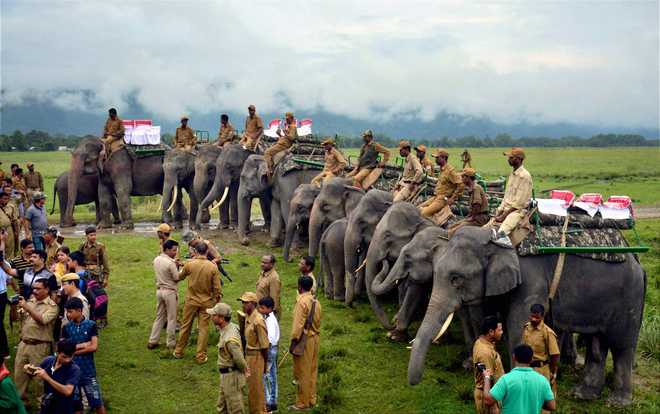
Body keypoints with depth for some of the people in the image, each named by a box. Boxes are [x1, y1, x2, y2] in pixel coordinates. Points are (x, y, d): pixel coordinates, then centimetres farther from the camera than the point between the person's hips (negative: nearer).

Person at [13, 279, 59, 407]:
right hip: (23, 344, 6)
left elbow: (43, 320, -22)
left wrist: (27, 308, -23)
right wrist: (18, 307, -8)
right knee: (19, 374, 10)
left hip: (39, 347, -6)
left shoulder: (52, 306, -6)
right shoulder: (29, 301, 11)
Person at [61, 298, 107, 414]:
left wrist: (73, 350, -8)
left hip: (88, 370, -2)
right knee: (75, 403, 10)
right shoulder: (66, 328, 3)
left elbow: (94, 347, -12)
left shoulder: (91, 325, -4)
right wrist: (82, 345, -12)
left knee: (96, 401, 0)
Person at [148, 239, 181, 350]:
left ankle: (152, 341, 17)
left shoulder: (156, 260, 3)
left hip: (159, 290, 7)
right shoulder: (170, 263, -21)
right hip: (170, 292, -7)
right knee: (171, 319, 5)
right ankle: (171, 343, 13)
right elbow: (177, 278, -15)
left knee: (159, 317, 16)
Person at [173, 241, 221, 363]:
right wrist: (218, 299, 7)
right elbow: (217, 288, -9)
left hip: (191, 300, 1)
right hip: (206, 302, -1)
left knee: (185, 326, 14)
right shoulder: (213, 267, -12)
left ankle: (178, 352, 26)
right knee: (203, 328, 7)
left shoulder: (189, 264, -11)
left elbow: (180, 277, 9)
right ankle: (201, 356, 11)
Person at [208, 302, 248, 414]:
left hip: (232, 377, -10)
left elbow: (239, 360, -27)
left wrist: (244, 370, -3)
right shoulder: (231, 326, 1)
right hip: (226, 376, 10)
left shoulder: (230, 339, -29)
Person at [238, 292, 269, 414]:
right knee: (251, 386, 19)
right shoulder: (247, 317, 4)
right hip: (248, 355, 9)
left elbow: (264, 345, -18)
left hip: (256, 356, -9)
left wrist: (265, 363, -12)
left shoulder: (258, 321, -23)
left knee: (255, 387, 4)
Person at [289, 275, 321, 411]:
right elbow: (318, 321, 11)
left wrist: (294, 339, -14)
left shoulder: (302, 302, -17)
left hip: (304, 339, -8)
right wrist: (316, 334, 17)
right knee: (312, 370, 16)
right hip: (315, 338, 8)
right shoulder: (316, 302, 7)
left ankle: (302, 403, 8)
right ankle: (311, 399, 24)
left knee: (302, 372, 1)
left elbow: (298, 323, -19)